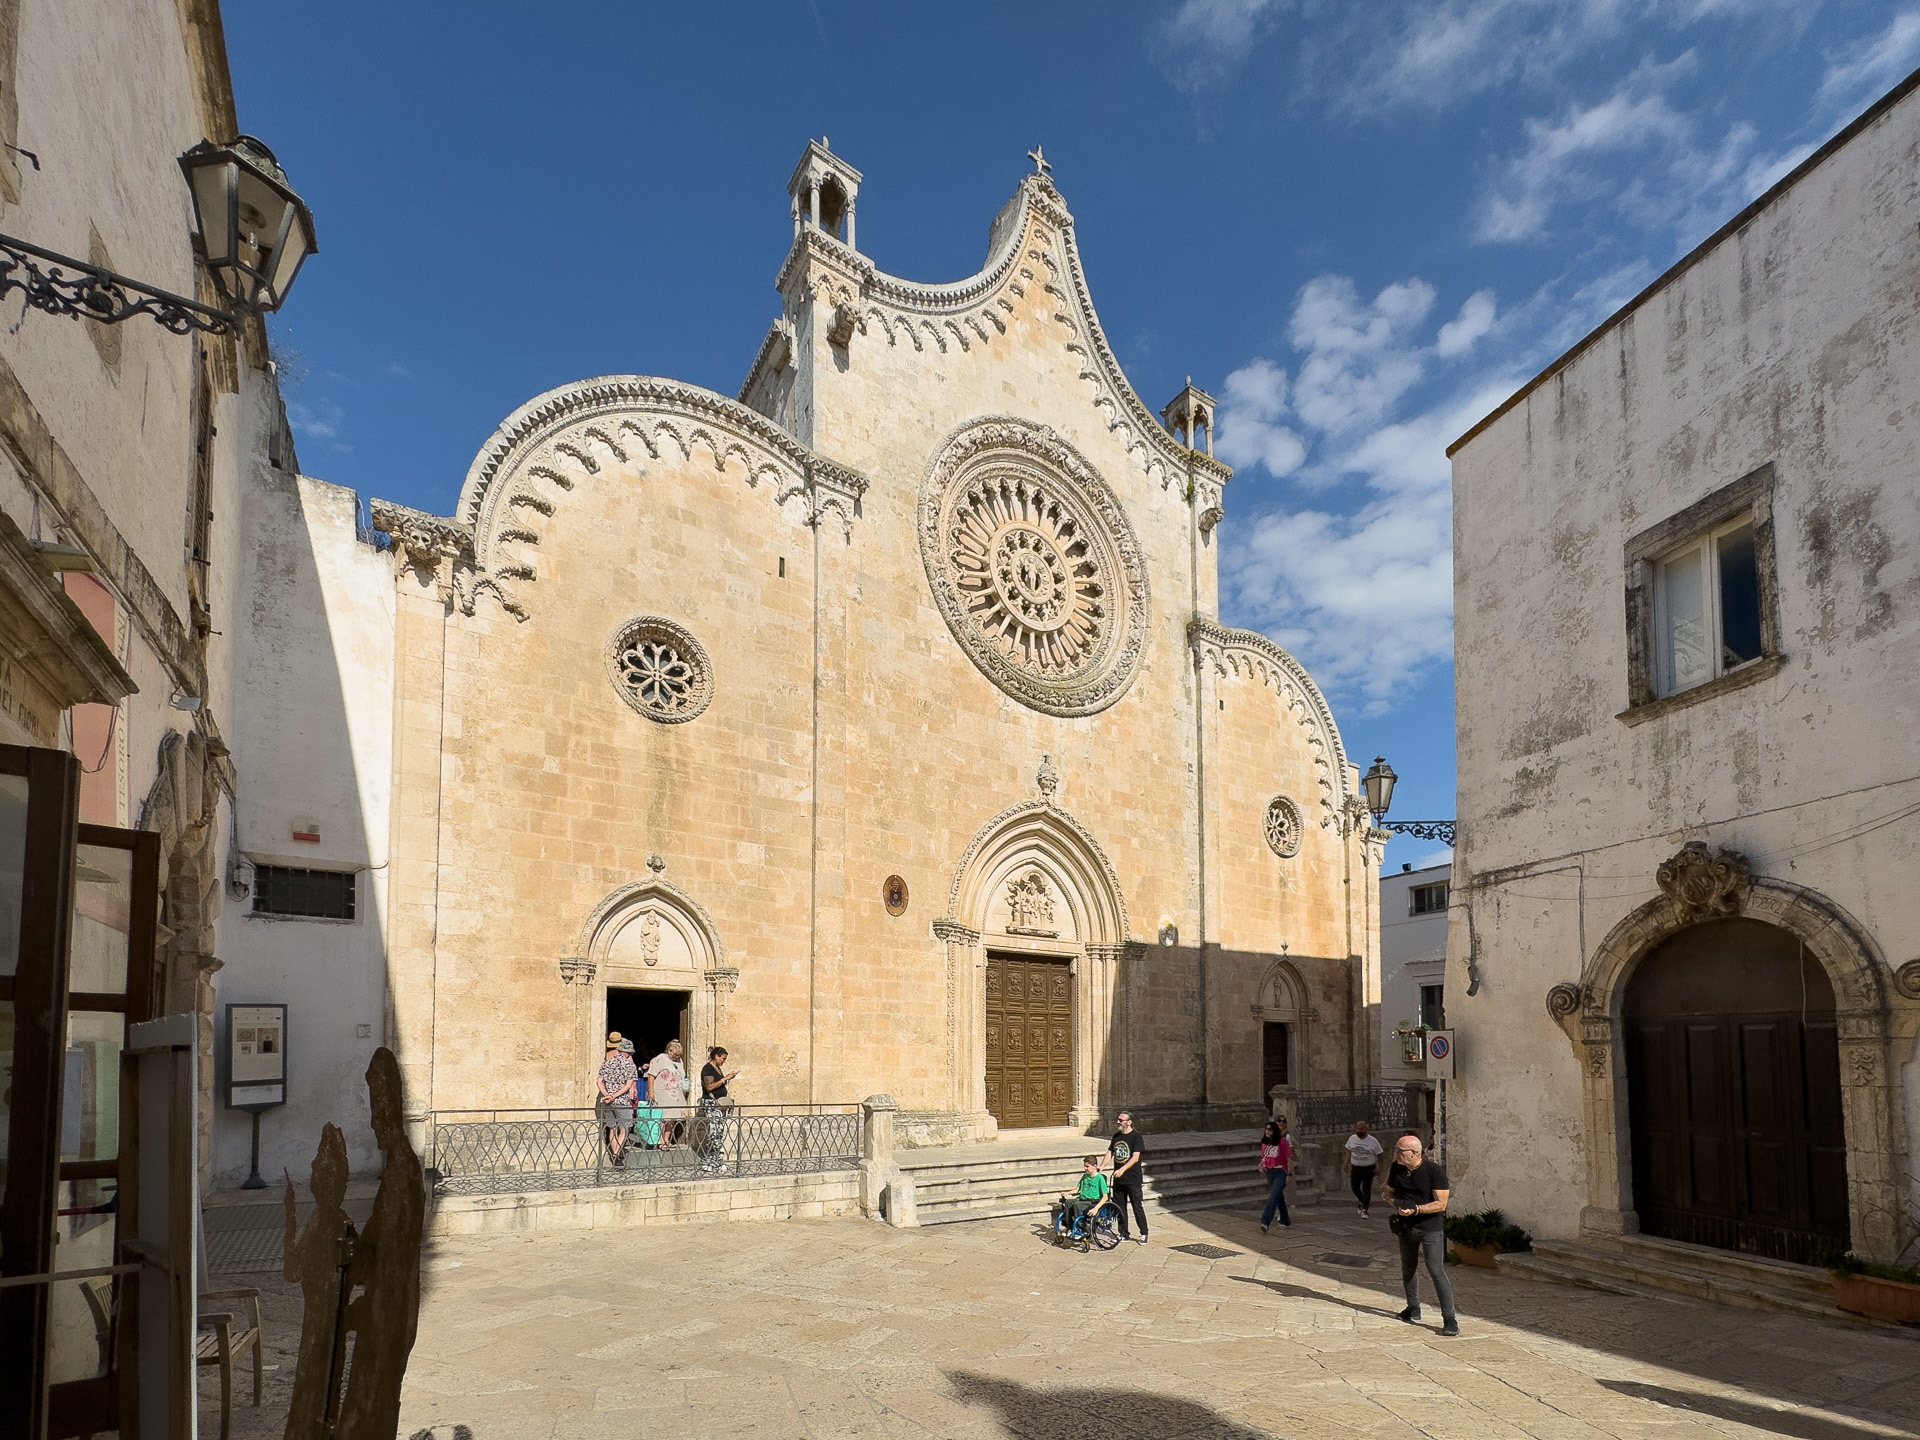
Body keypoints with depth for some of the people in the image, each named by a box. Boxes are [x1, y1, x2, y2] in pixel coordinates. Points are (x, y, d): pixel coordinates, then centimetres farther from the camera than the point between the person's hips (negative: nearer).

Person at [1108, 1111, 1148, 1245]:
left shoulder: (1136, 1138, -10)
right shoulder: (1116, 1136, 10)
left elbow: (1135, 1157, -18)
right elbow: (1110, 1152, 13)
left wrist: (1122, 1169, -26)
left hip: (1133, 1179, -6)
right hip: (1118, 1179, 6)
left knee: (1137, 1207, -1)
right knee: (1119, 1207, 11)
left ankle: (1144, 1234, 10)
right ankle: (1124, 1234, 21)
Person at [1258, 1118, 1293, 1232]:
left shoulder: (1283, 1141, -10)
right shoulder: (1265, 1143, 9)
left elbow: (1289, 1158, -9)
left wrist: (1289, 1174, -12)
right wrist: (1262, 1165, 0)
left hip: (1280, 1172, -7)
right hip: (1269, 1173, 7)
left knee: (1273, 1197, -16)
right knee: (1279, 1198, 15)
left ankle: (1265, 1223, -24)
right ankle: (1286, 1222, 28)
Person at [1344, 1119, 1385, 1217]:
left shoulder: (1373, 1141, -12)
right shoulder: (1352, 1138, -1)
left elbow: (1379, 1155, -7)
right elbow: (1349, 1150, 13)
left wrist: (1378, 1167, -15)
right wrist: (1347, 1163, 10)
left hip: (1368, 1169, -4)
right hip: (1355, 1168, 4)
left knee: (1366, 1189, -7)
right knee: (1354, 1187, 9)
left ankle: (1365, 1210, 2)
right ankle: (1362, 1202, 36)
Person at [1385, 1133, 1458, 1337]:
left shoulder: (1434, 1171, -19)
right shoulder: (1396, 1168, -3)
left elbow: (1441, 1204, -18)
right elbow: (1390, 1192, 10)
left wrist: (1417, 1209, -29)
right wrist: (1397, 1203, -13)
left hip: (1431, 1227, -6)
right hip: (1406, 1226, 6)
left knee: (1436, 1271, -12)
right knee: (1408, 1268, 17)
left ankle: (1450, 1319, -7)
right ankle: (1413, 1310, 34)